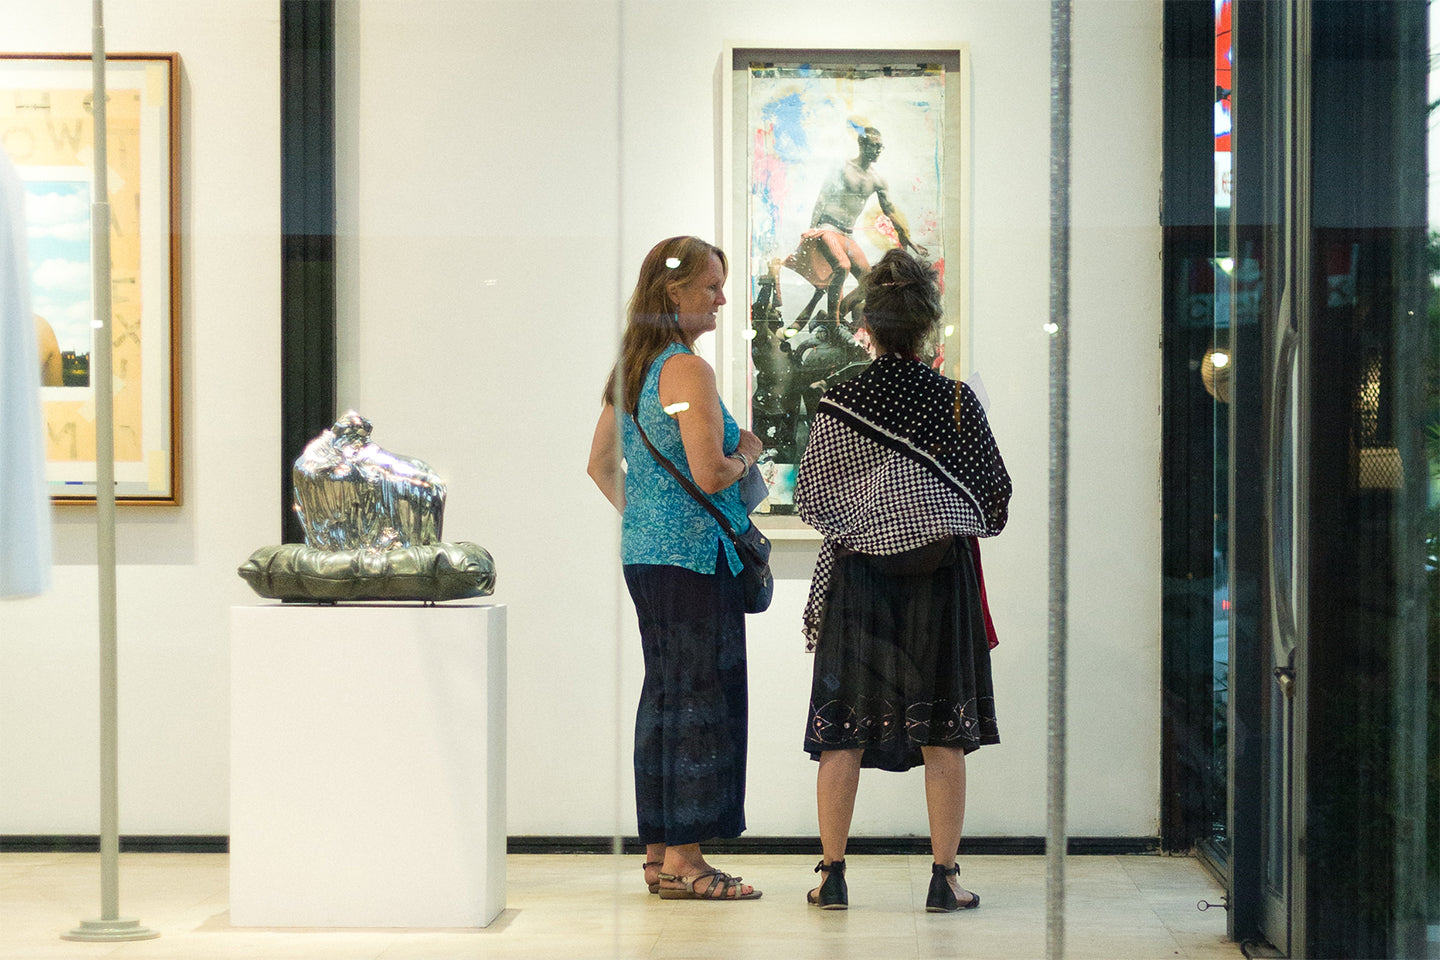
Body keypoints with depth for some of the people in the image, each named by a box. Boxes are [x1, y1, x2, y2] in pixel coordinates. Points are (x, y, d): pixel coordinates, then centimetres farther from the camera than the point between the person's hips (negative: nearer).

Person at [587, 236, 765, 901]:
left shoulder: (632, 367, 14)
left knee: (664, 694, 13)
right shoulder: (688, 370, -14)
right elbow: (710, 474, -20)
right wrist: (748, 452, -1)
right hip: (693, 557, -9)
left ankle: (659, 852, 19)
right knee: (701, 696, -4)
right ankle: (682, 860, -1)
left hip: (644, 551, 9)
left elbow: (600, 464, 21)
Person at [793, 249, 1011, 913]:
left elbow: (810, 502, 3)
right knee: (941, 733, 5)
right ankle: (944, 878, 7)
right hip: (941, 582, 0)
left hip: (856, 579, 0)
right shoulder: (956, 402, -6)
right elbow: (995, 497, 1)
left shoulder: (838, 405, -5)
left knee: (843, 730, 7)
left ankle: (832, 875, 10)